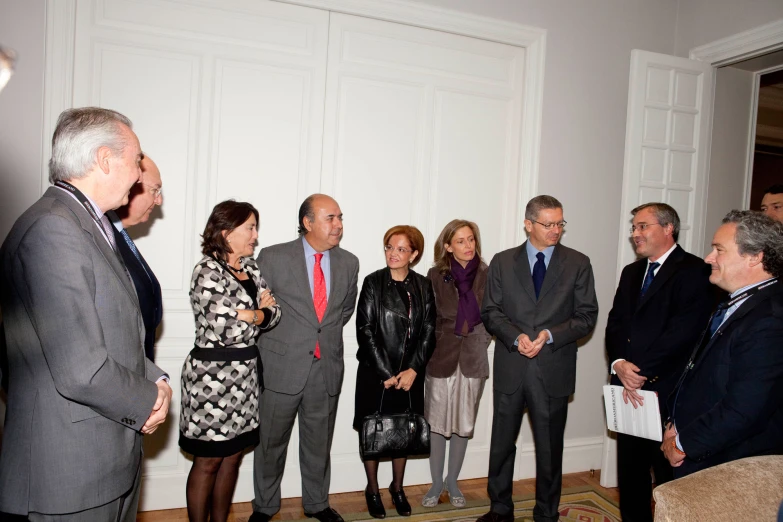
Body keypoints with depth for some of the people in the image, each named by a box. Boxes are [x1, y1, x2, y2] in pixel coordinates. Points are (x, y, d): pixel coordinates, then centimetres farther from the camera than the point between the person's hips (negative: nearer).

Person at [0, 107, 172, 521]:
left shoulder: (89, 224, 10)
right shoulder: (52, 229, -22)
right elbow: (80, 371, -28)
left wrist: (153, 378, -2)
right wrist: (147, 402, -10)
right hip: (71, 476, -9)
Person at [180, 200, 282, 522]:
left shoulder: (250, 267, 9)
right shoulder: (208, 271, -14)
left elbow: (273, 313, 3)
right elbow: (225, 330, -22)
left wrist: (251, 315, -16)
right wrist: (261, 313, -6)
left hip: (246, 375, 8)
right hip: (213, 377, -7)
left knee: (233, 456, 16)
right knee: (208, 461, 7)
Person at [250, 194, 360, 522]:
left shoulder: (348, 263, 3)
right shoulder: (273, 257, -8)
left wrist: (327, 334, 10)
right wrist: (276, 339, 3)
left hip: (328, 368, 3)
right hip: (282, 367, -3)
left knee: (319, 443, 17)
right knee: (271, 442, 13)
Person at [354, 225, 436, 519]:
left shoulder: (423, 286, 2)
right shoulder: (373, 283, -5)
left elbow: (429, 332, 1)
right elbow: (365, 331, -8)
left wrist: (413, 369, -9)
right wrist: (385, 373, -12)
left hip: (410, 374, 2)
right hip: (375, 374, -2)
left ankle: (397, 488, 32)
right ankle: (372, 490, 28)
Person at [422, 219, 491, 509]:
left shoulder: (486, 275, -1)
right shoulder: (436, 275, -4)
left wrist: (481, 343, -1)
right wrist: (437, 345, -2)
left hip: (473, 360, 2)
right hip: (441, 358, -1)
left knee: (464, 424, 11)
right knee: (437, 422, 7)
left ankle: (452, 482, 28)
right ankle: (436, 483, 23)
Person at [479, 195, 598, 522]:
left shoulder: (578, 264, 2)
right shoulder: (502, 262, 5)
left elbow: (587, 317, -1)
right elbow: (490, 312, 2)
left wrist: (550, 335, -16)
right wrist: (516, 336, -16)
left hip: (553, 371, -1)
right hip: (510, 369, 1)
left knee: (549, 448, 12)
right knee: (502, 444, 12)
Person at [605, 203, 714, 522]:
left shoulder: (694, 271, -8)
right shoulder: (631, 272, 15)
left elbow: (683, 332, -18)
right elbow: (615, 324, 9)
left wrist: (641, 372, -17)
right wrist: (619, 364, -9)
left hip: (668, 391, -6)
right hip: (629, 389, 7)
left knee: (669, 471, 5)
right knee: (630, 469, 15)